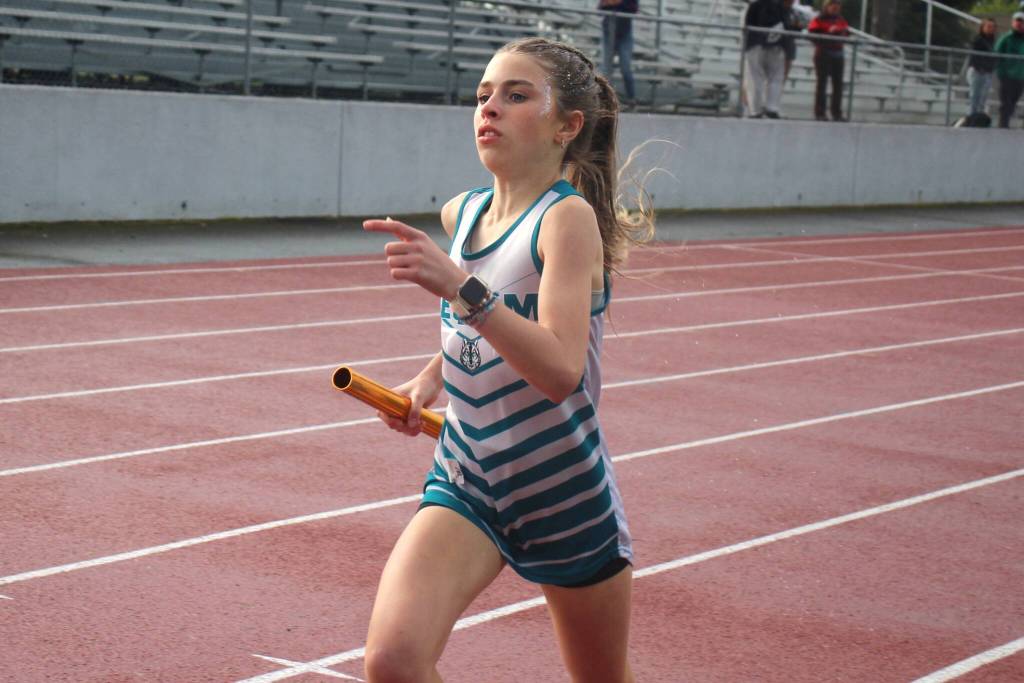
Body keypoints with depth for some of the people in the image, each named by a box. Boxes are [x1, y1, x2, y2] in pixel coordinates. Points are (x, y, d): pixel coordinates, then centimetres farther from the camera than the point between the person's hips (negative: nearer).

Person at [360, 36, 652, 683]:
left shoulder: (569, 217, -16)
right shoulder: (461, 213, 3)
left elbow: (561, 373, -32)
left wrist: (461, 286, -40)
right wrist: (432, 376, 9)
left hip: (566, 496, -4)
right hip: (465, 481, 5)